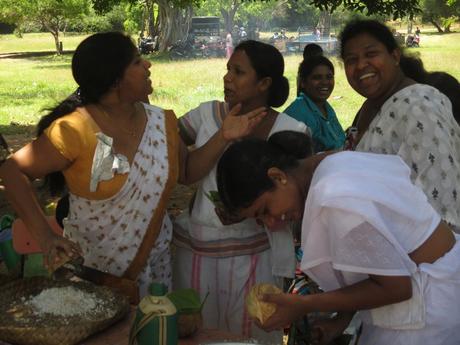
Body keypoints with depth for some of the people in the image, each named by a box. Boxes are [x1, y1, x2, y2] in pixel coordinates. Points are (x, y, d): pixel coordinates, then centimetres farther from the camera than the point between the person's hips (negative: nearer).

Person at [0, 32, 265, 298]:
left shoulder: (161, 121, -2)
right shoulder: (74, 131, -20)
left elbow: (187, 171, 6)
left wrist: (223, 136, -9)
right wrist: (45, 236, -24)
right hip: (93, 268, -5)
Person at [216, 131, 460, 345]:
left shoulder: (335, 201, -29)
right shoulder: (333, 163, 1)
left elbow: (395, 287, -21)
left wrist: (303, 306, -17)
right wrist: (343, 318, 6)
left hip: (430, 306, -9)